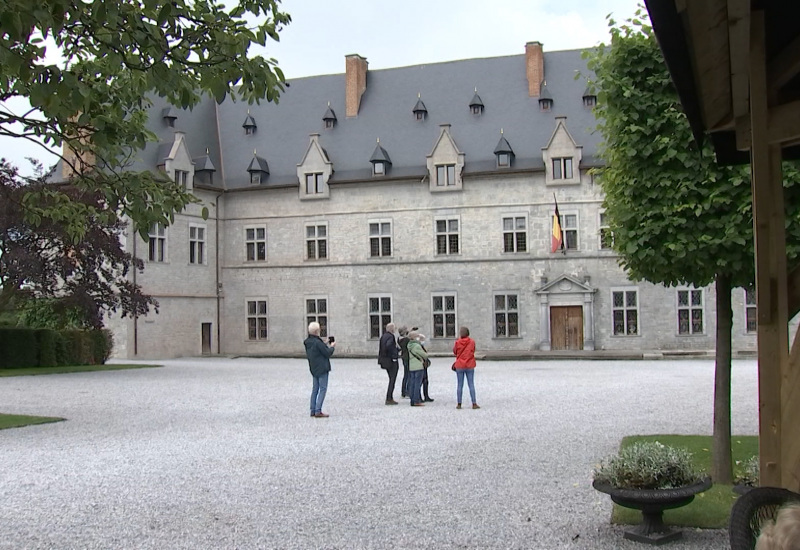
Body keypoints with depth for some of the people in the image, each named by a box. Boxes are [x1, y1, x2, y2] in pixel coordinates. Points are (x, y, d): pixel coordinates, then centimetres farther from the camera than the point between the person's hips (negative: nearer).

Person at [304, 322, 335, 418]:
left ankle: (313, 411, 14)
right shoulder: (317, 342, -20)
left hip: (314, 369, 9)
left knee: (315, 389, 13)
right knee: (323, 389, -5)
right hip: (322, 369, -9)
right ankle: (318, 411, -9)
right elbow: (328, 353, -15)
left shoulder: (307, 342, 7)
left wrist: (326, 346, 15)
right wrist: (332, 346, 4)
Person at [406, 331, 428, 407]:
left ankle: (413, 401, 13)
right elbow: (424, 355, -6)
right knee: (417, 383, -5)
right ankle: (416, 401, -6)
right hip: (418, 367, -8)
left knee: (412, 383, 10)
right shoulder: (417, 346, -15)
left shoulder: (409, 345, 8)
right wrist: (426, 354, 14)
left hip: (411, 367, 8)